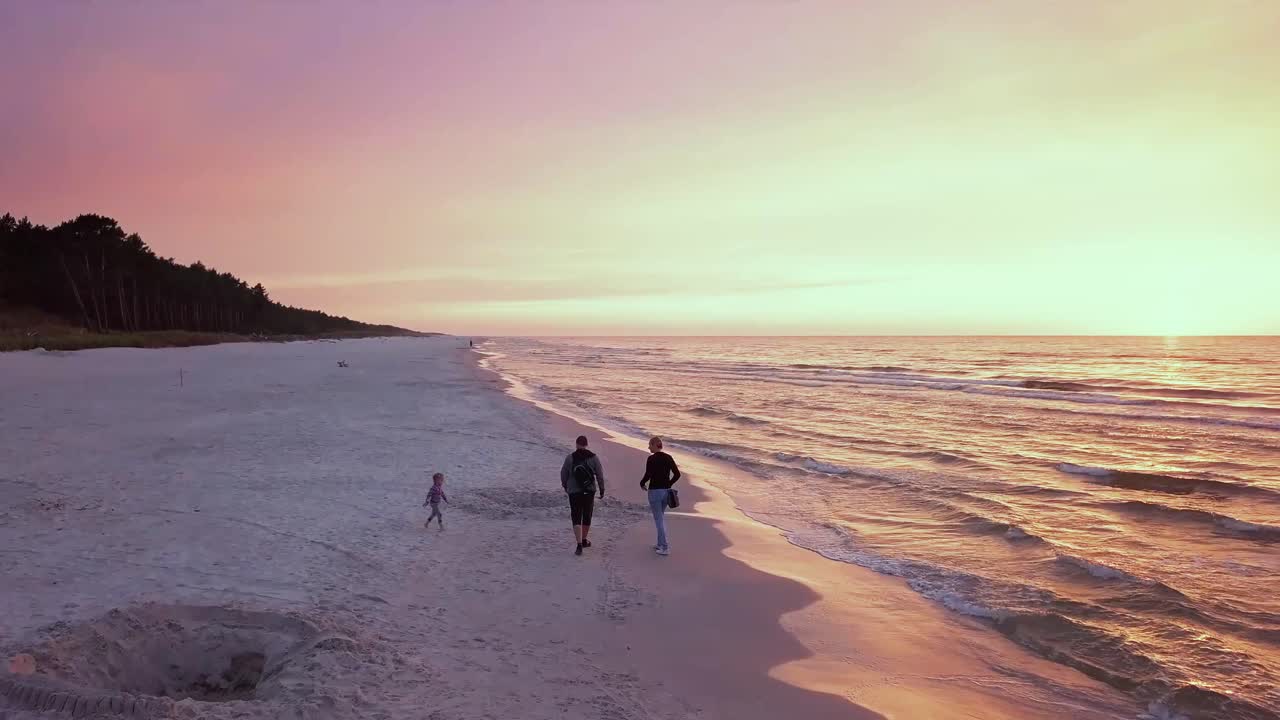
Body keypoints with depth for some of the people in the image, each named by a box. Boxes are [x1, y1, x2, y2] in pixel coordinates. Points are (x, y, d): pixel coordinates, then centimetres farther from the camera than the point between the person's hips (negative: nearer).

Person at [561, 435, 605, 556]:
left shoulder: (570, 458, -8)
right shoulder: (593, 457, -4)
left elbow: (563, 474, 0)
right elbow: (600, 474, -2)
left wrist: (565, 486, 18)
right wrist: (602, 489, 10)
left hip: (574, 492, -2)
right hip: (589, 492, 2)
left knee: (576, 519, -1)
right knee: (587, 516, 19)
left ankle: (579, 545, -13)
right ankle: (584, 540, 32)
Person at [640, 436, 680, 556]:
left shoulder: (651, 459, -13)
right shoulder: (668, 458, 5)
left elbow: (648, 475, -20)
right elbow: (677, 474, 4)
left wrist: (642, 483, -1)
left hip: (655, 491, -6)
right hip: (666, 491, 6)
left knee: (659, 519, 0)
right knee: (661, 517, 20)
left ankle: (665, 548, -1)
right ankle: (661, 544, 26)